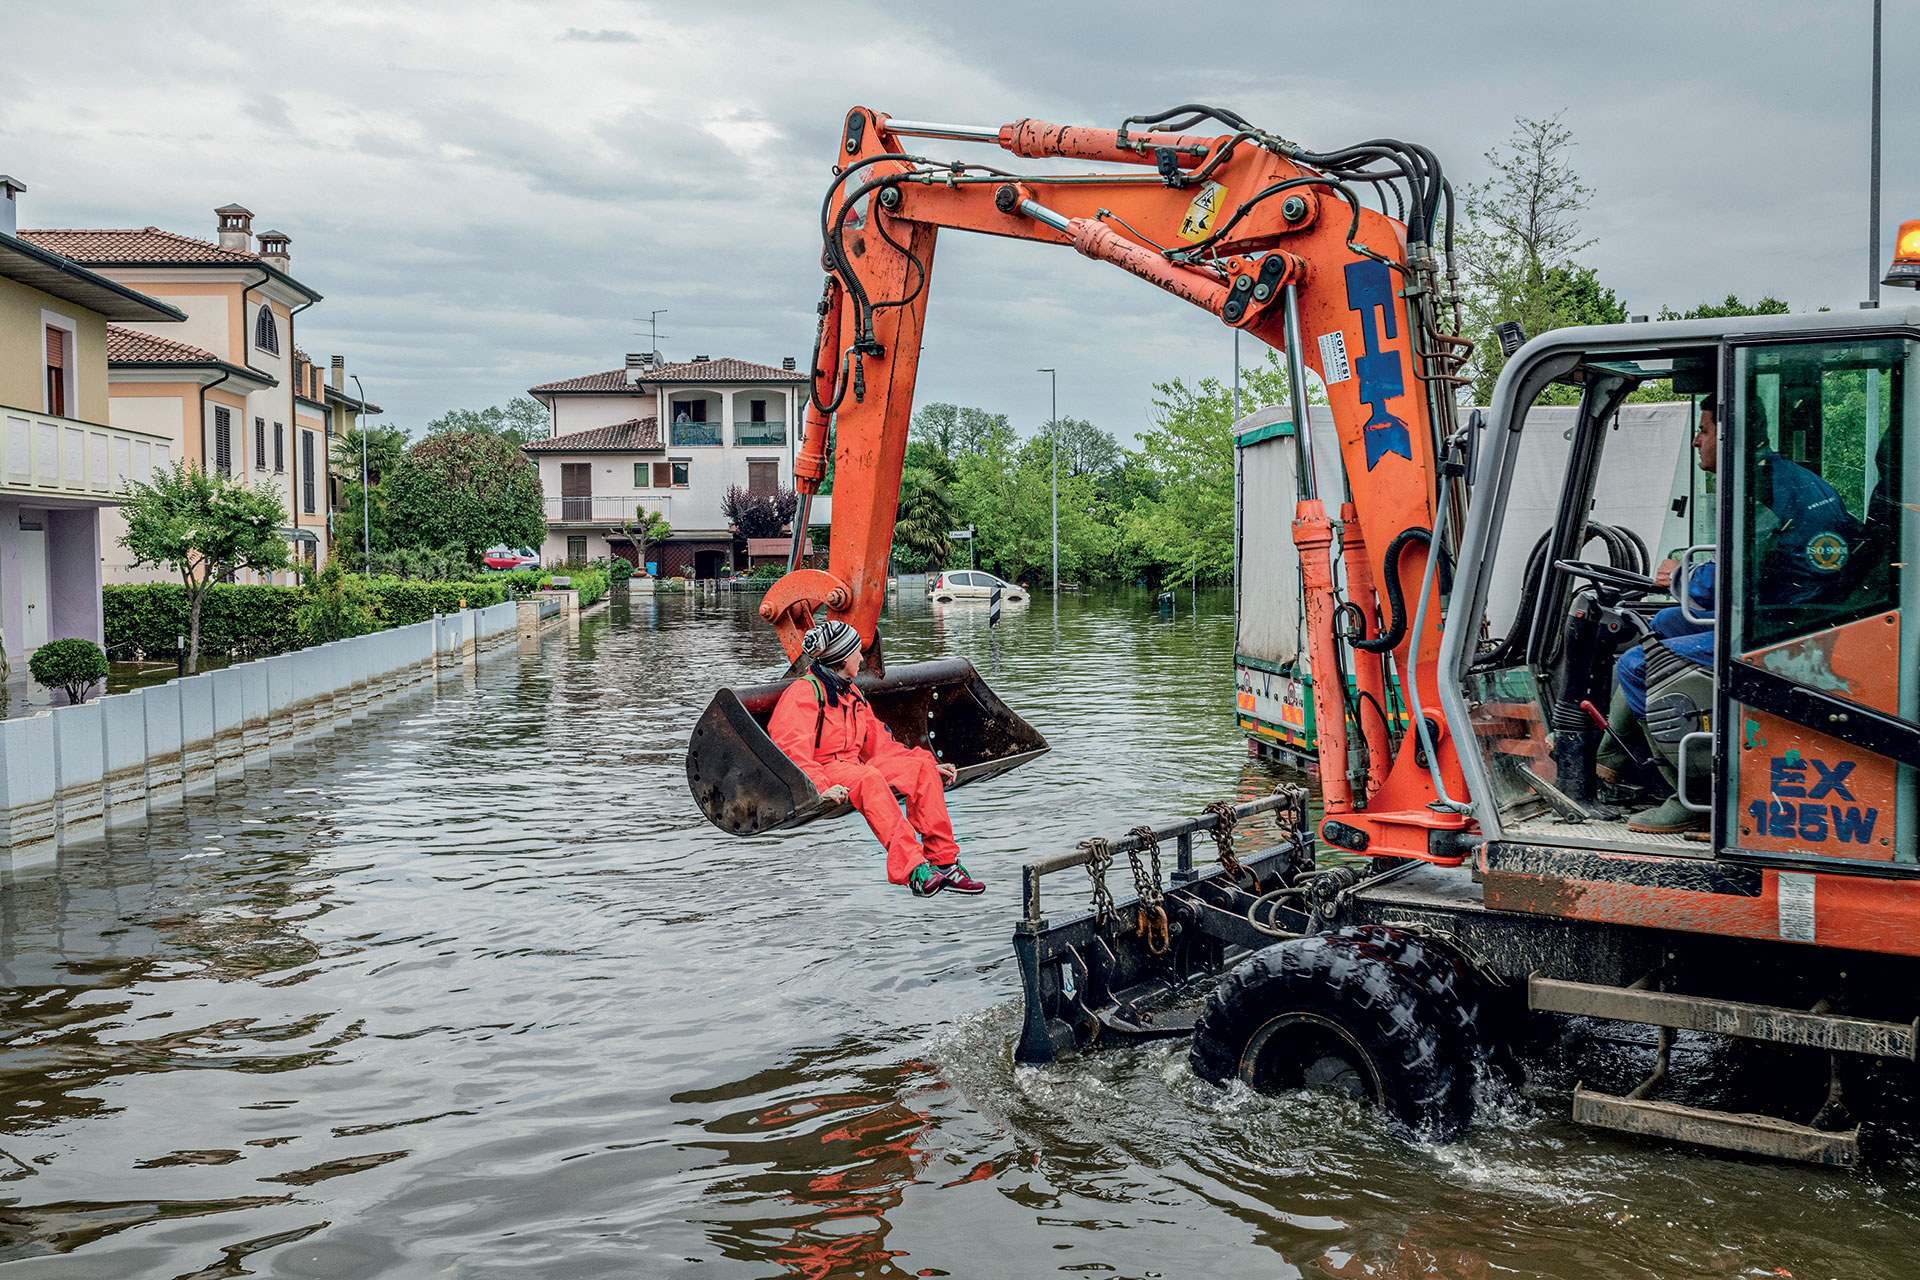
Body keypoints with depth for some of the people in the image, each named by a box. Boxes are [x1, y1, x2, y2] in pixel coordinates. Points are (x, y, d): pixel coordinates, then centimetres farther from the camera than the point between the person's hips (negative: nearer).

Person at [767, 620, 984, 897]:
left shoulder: (852, 695, 21)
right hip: (821, 773, -8)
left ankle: (943, 862, -16)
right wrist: (820, 788, -38)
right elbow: (792, 751, -22)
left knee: (921, 767, -11)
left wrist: (927, 765, 10)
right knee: (869, 778, -37)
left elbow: (879, 744, 21)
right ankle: (912, 870, -47)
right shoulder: (805, 692, -9)